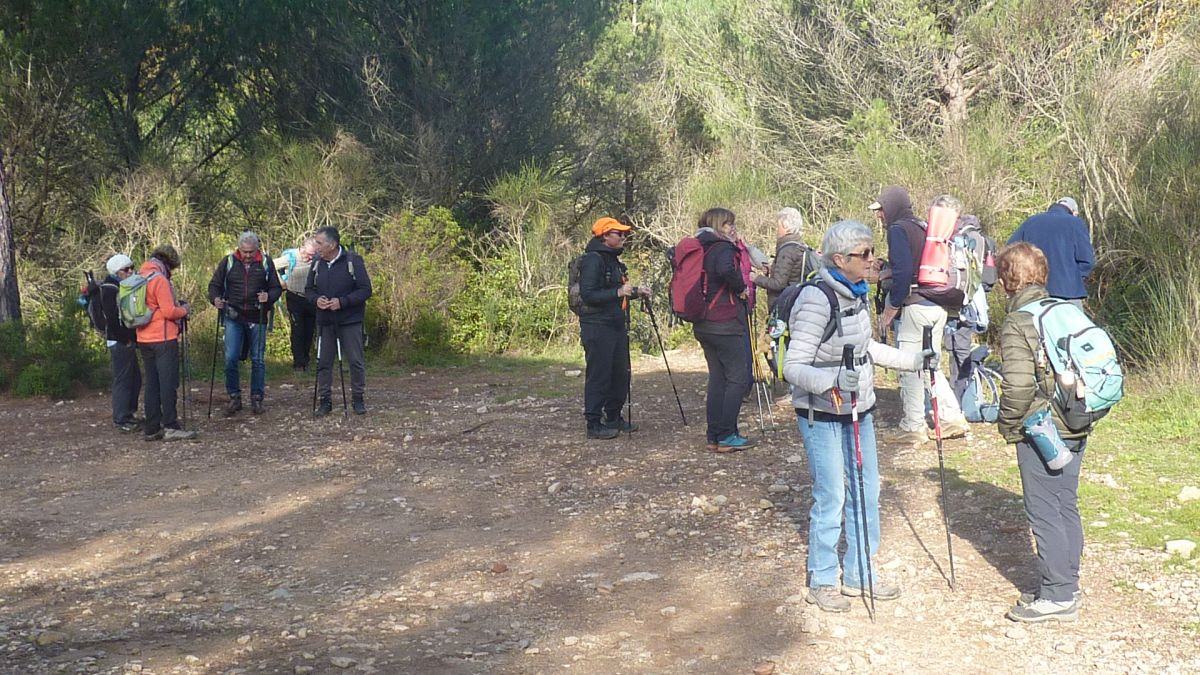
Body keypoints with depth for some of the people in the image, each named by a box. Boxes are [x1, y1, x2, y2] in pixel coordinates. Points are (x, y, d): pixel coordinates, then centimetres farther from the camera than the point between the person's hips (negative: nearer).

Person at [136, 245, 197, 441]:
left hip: (144, 339, 8)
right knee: (168, 383, -5)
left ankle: (152, 428, 13)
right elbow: (169, 312, -18)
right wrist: (184, 310, 1)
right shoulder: (159, 279, -14)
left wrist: (176, 306, 17)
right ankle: (170, 427, -5)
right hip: (163, 338, -8)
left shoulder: (140, 277, 13)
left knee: (152, 383, 11)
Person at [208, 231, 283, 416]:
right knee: (230, 358, -7)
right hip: (233, 317, 0)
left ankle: (256, 398, 16)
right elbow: (214, 285, 8)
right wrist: (215, 299, -12)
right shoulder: (228, 262, 1)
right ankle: (234, 397, 6)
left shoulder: (266, 263, 2)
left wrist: (269, 296, -15)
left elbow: (277, 288, 7)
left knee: (258, 359, 6)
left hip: (257, 318, 0)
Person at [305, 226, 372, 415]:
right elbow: (308, 289, 14)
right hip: (325, 321, 4)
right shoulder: (317, 263, 5)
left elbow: (365, 290, -11)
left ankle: (358, 399, 14)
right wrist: (316, 300, -9)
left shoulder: (353, 260, -10)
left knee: (356, 361, 1)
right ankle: (325, 400, 14)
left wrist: (342, 302, -21)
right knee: (323, 362, 5)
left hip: (350, 321, -4)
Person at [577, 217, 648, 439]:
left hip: (616, 326, 10)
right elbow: (588, 295, -21)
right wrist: (618, 292, -27)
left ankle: (613, 418, 27)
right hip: (597, 327, -10)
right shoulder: (593, 260, -14)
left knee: (621, 374, 14)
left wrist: (636, 292, 11)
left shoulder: (613, 260, 17)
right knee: (598, 376, -4)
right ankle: (594, 424, 3)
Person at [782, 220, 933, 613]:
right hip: (823, 415, -8)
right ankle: (822, 582, 18)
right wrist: (833, 380, -42)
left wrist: (914, 359, 19)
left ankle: (859, 575, 29)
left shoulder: (856, 293, 4)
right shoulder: (816, 301, -23)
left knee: (866, 492, 14)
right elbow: (793, 366, -26)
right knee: (831, 498, 0)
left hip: (859, 410, 9)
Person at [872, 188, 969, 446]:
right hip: (939, 306, 9)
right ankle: (952, 418, 17)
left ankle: (913, 429, 3)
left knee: (910, 368, -1)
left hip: (915, 306, -9)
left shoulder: (898, 229, -8)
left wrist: (888, 313, -12)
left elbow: (902, 273, -18)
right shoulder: (924, 227, 17)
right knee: (931, 365, 18)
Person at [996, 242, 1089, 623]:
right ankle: (1067, 585, 26)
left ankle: (1056, 596, 6)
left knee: (1044, 512, 1)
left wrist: (1006, 423, -7)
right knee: (1066, 506, 16)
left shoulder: (1016, 324, -15)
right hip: (1076, 427, 8)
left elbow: (1018, 385, -23)